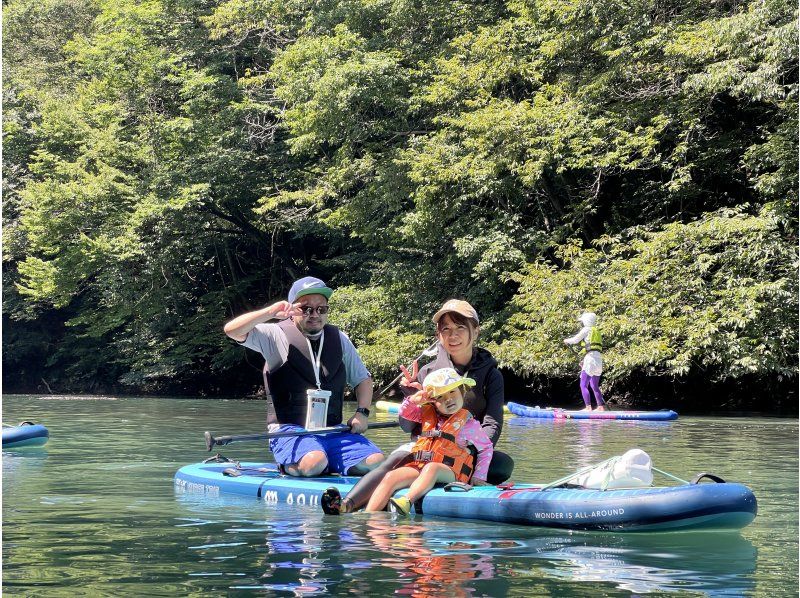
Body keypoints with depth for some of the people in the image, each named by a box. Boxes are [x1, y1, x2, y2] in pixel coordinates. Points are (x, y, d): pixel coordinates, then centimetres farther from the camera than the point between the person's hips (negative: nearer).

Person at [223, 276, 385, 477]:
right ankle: (288, 466, -3)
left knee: (377, 462, -17)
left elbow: (363, 379, 23)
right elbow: (232, 330, -14)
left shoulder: (339, 339, 14)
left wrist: (362, 413, 5)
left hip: (334, 431, 5)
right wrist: (272, 312, -23)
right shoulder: (277, 335, -1)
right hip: (289, 430, -5)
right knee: (314, 463, -35)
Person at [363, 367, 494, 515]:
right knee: (391, 477, -22)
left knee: (431, 468, -40)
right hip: (417, 467, 4)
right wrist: (413, 400, 5)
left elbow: (486, 448, 13)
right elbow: (404, 413, 27)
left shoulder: (469, 424, 7)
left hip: (448, 471, -4)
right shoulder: (427, 414, 19)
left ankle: (406, 502, -60)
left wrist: (479, 477, 4)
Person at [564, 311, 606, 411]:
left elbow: (576, 339, 0)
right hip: (599, 359, 9)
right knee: (595, 386, 15)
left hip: (591, 358, -9)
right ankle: (601, 406, 11)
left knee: (583, 385, -8)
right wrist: (585, 360, 27)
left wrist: (567, 340, 20)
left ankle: (588, 407, -16)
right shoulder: (596, 331, 23)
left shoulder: (587, 329, -2)